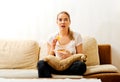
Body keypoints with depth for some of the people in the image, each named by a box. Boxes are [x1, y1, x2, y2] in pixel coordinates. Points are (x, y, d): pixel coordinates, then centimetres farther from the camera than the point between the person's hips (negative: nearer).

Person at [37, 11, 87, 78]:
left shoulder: (76, 36, 2)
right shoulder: (52, 37, 5)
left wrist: (70, 56, -15)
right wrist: (52, 47, -12)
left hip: (70, 66, 1)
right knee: (41, 63, -32)